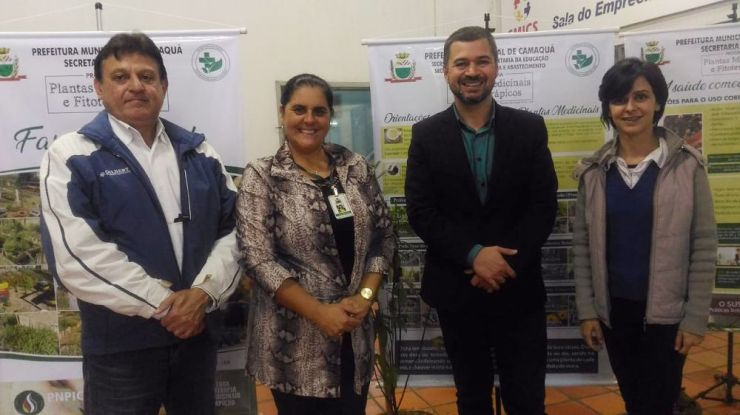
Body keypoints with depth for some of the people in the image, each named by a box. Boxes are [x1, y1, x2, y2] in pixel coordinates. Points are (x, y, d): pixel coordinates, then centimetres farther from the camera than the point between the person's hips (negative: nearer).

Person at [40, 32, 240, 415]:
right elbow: (76, 254, -15)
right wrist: (163, 302, -16)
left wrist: (204, 291, -13)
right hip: (121, 342, -4)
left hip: (198, 331, 4)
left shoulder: (199, 152, 7)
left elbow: (233, 229, 3)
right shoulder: (71, 156, -5)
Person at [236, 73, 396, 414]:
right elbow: (258, 259, -14)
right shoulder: (261, 177, -8)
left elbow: (383, 236, 5)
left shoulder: (356, 168, 3)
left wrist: (365, 296, -9)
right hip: (295, 339, -3)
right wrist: (320, 313, -17)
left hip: (353, 333, 4)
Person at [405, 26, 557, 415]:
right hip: (456, 290, 0)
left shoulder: (530, 128, 0)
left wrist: (505, 263, -15)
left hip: (518, 288, 0)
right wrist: (473, 255, -18)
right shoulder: (426, 134, -1)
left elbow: (543, 207, -4)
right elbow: (420, 212, -7)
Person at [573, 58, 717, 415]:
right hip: (613, 309, 3)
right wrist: (586, 310, -1)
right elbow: (582, 245, 1)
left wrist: (695, 318, -8)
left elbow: (704, 246, -6)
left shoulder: (687, 165, -7)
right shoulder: (593, 171, -1)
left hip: (667, 311, -2)